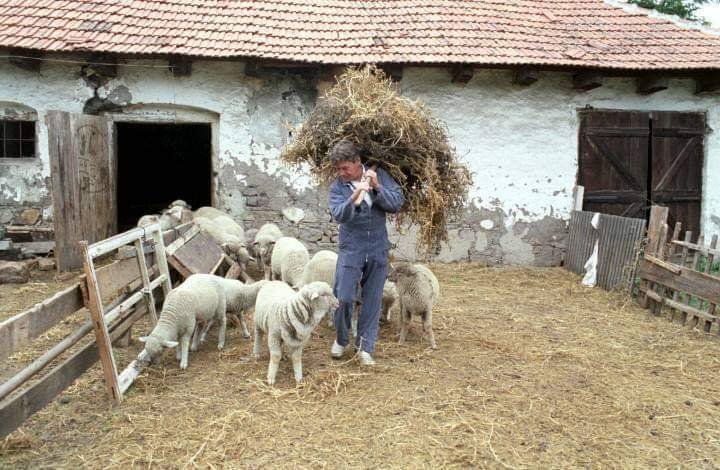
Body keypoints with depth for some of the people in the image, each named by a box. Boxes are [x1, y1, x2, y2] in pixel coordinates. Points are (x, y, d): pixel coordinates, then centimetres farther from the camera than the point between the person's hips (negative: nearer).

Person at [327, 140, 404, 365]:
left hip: (378, 249, 2)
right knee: (343, 298, -3)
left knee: (373, 300, 7)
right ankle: (341, 339, 23)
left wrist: (378, 187, -20)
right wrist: (353, 198, -38)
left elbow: (398, 203, -7)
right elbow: (338, 215, -21)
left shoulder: (379, 175, 0)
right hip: (350, 250, -1)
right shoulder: (338, 187, -5)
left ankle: (365, 347, 20)